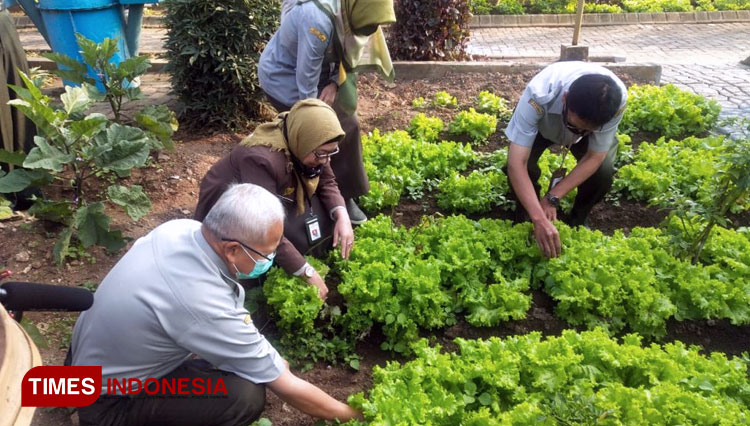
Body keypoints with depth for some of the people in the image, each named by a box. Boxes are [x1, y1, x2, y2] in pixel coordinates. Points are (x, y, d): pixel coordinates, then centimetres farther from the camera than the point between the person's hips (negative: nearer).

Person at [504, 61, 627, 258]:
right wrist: (540, 219, -54)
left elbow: (594, 157, -28)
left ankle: (577, 221, 5)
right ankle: (524, 219, 2)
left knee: (603, 170, -26)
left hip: (594, 122, 2)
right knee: (523, 165, -30)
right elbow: (516, 163, -47)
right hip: (541, 125, -1)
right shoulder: (539, 95, -45)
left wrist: (553, 197, -36)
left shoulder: (616, 100, -38)